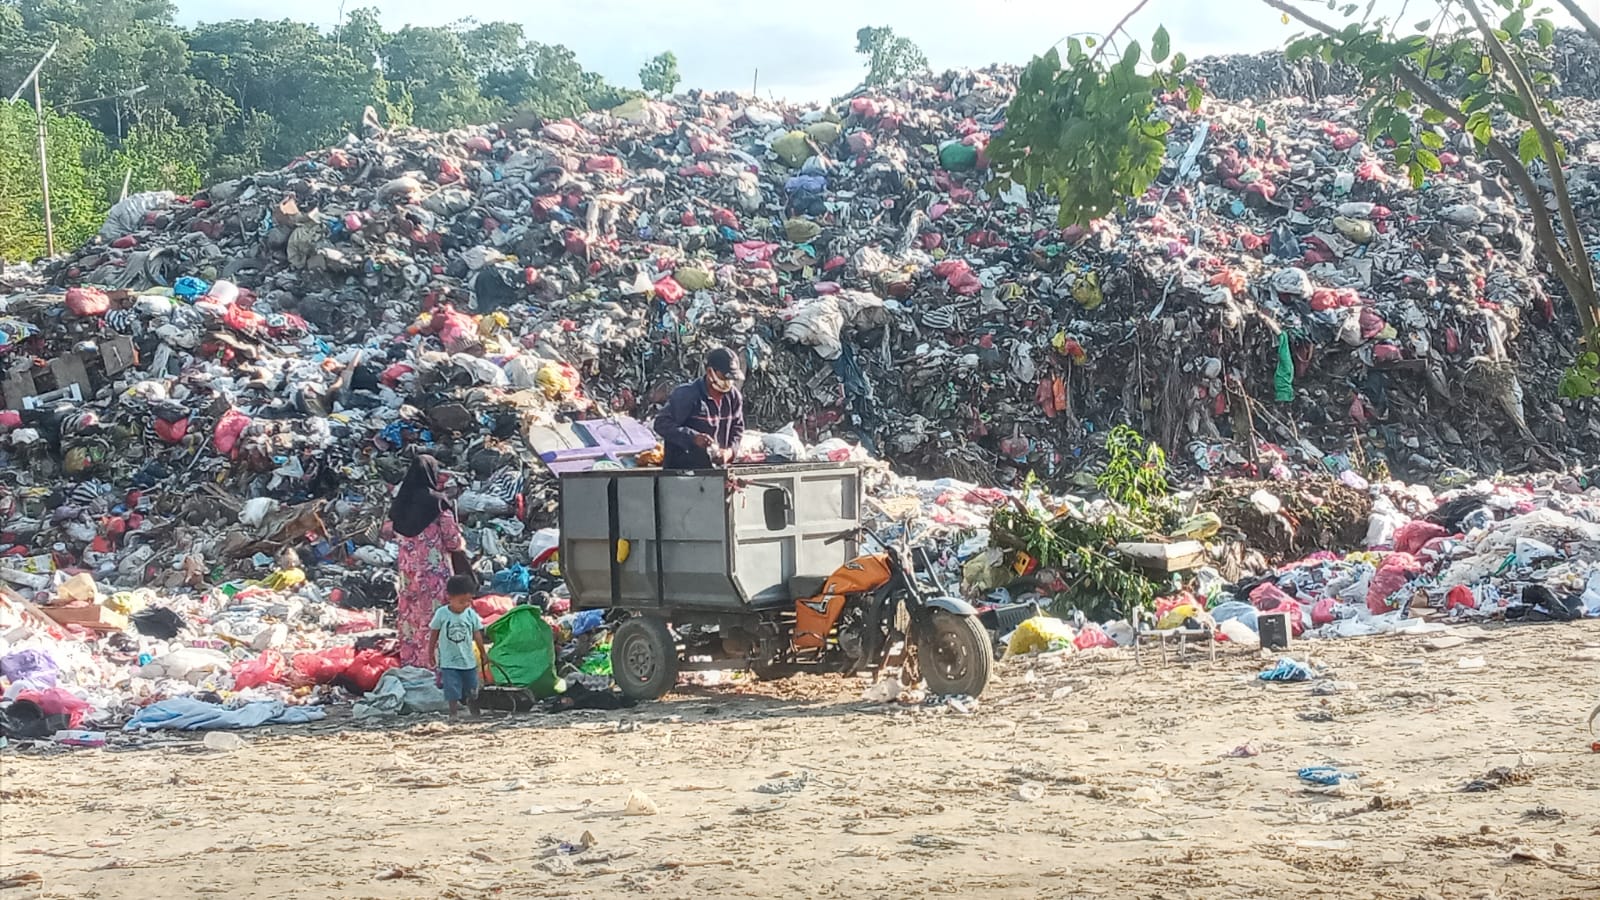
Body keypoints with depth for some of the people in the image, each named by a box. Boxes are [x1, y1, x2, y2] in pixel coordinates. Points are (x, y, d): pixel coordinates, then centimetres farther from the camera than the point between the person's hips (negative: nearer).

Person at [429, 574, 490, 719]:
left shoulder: (471, 614, -6)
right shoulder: (441, 613, -12)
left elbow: (477, 635, 3)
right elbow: (434, 634, -1)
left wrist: (483, 654, 8)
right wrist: (430, 654, 4)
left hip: (468, 660, 2)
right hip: (449, 662, -2)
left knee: (472, 692, 12)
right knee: (452, 692, -3)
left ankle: (475, 713, 29)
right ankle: (453, 714, 7)